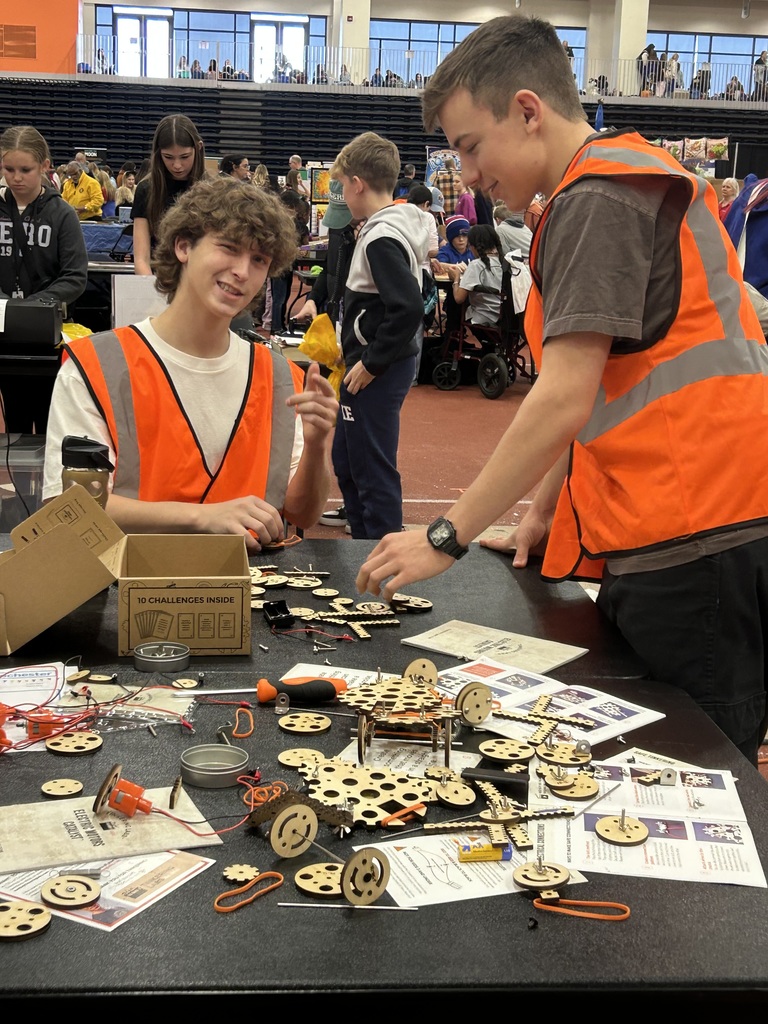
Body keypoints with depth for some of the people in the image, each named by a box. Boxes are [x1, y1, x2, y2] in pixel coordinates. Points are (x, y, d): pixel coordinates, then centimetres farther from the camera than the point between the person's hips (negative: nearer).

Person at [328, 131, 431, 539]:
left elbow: (408, 308, -30)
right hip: (380, 363, 11)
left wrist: (370, 362, -21)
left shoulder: (382, 238, -20)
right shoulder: (397, 227, 10)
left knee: (372, 472, -2)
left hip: (377, 372, -11)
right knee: (345, 462, 21)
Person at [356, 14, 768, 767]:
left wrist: (447, 536, -14)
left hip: (692, 544, -10)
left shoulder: (598, 199, -11)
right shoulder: (632, 182, 23)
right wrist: (543, 513, 18)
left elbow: (564, 400, -19)